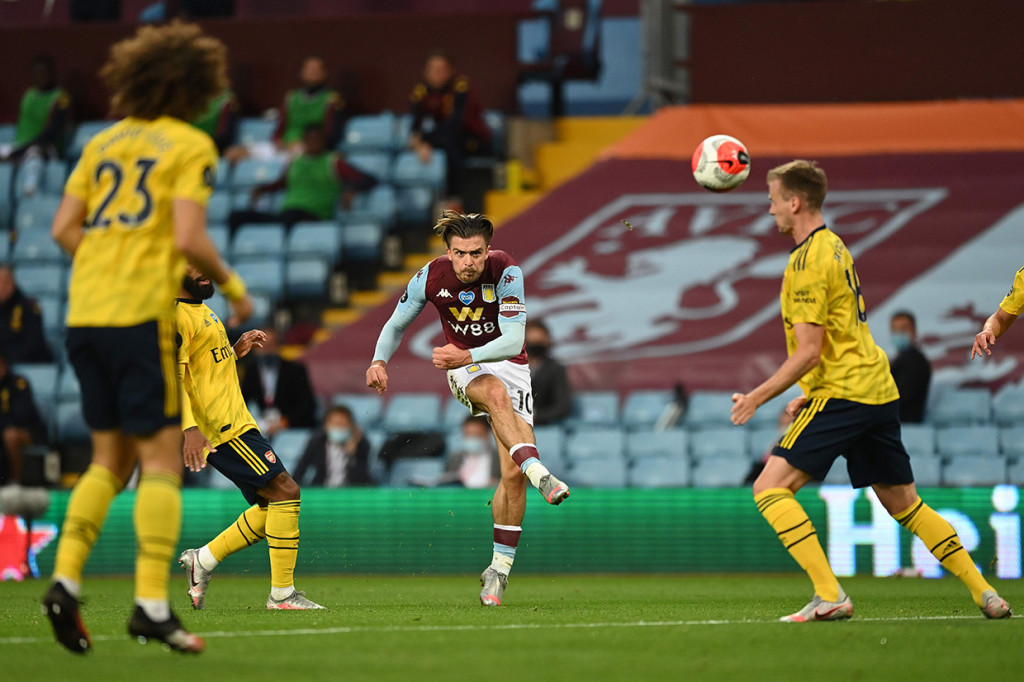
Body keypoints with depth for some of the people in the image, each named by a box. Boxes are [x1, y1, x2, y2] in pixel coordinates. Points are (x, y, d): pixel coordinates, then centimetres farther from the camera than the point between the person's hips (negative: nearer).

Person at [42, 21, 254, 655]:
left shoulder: (104, 143, 16)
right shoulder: (191, 146, -2)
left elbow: (64, 228, 12)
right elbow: (189, 239, -12)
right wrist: (233, 286, 3)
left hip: (85, 313, 6)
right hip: (145, 315, -6)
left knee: (110, 460, 14)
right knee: (162, 459, -3)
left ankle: (66, 579, 1)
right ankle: (152, 603, -10)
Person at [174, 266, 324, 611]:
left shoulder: (202, 311, 20)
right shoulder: (176, 316, -11)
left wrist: (235, 351, 16)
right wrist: (190, 428, -31)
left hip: (236, 422, 10)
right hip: (220, 429, -10)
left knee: (274, 505, 10)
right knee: (285, 491, -15)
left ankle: (202, 560, 16)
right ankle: (282, 593, -12)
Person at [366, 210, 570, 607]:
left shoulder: (506, 272, -20)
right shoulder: (430, 277, -13)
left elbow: (514, 340, -27)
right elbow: (397, 324, 4)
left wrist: (468, 356, -41)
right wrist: (379, 361, -14)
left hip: (510, 365, 0)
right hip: (464, 367, 0)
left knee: (512, 473, -11)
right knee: (496, 393, -39)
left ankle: (500, 567, 2)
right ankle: (538, 473, -52)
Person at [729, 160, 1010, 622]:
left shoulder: (809, 259, -13)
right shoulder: (833, 247, 17)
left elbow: (809, 351, -17)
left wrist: (757, 397, -10)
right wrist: (807, 395, 26)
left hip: (843, 394, -10)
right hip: (879, 389, 10)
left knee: (770, 487, -11)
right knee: (903, 503, 16)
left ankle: (830, 596, -19)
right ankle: (984, 593, 14)